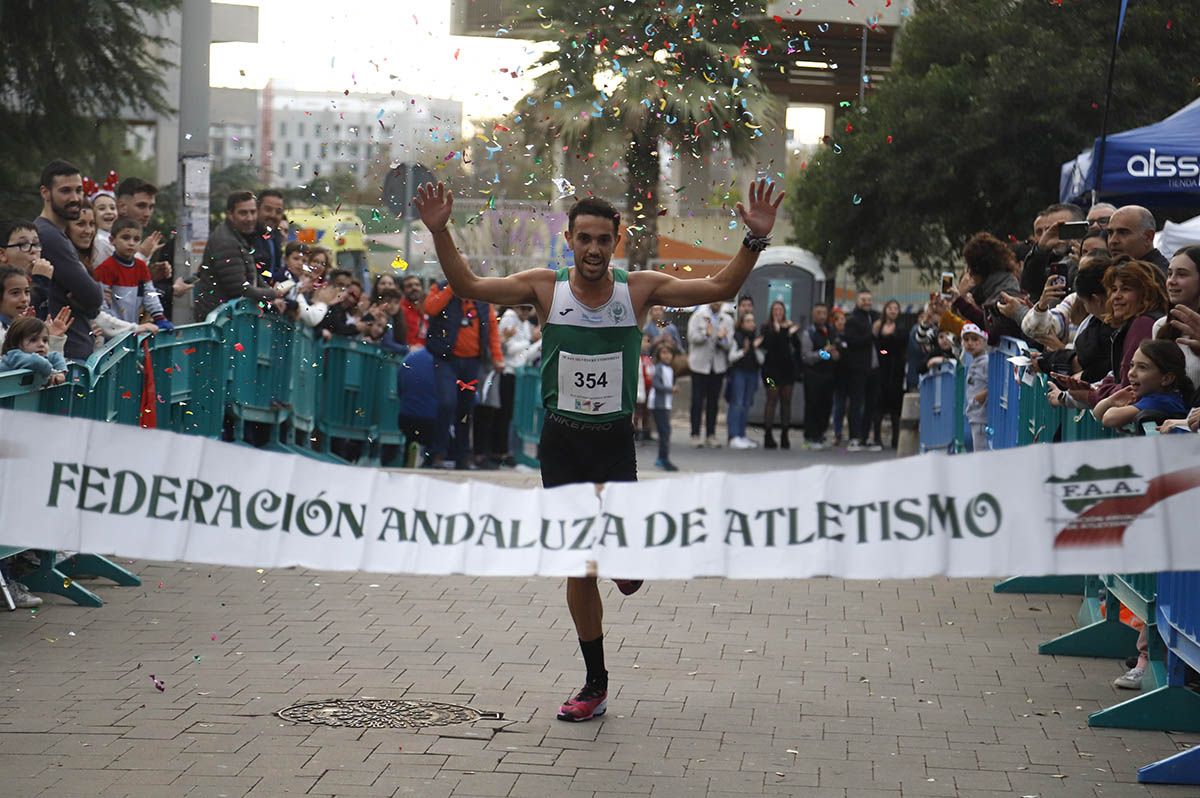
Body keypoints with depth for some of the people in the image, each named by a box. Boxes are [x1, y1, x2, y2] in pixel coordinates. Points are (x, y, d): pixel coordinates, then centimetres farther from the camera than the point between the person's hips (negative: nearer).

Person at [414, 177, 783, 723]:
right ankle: (595, 686, 19)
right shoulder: (545, 287, -3)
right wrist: (440, 232, -17)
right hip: (561, 439, 1)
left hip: (616, 439, -1)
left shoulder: (639, 288, -3)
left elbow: (719, 288, -4)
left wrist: (756, 240, -17)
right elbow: (466, 285, -5)